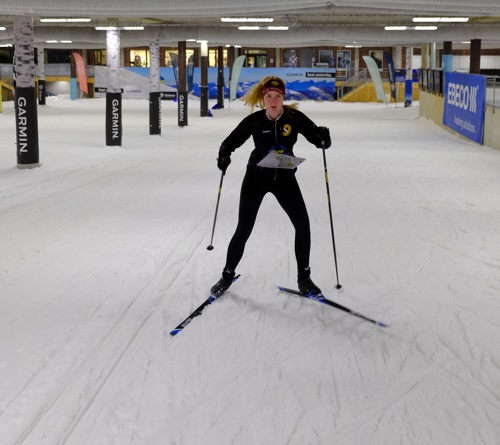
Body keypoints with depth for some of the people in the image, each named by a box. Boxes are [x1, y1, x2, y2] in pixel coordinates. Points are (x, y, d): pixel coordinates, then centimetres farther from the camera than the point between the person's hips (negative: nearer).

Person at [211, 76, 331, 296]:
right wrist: (224, 155, -25)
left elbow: (319, 140, -6)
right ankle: (228, 275, 19)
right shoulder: (254, 121, -13)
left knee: (302, 224, -8)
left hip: (284, 178, 1)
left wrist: (324, 138, -31)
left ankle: (303, 277, 7)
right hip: (256, 178, -1)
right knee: (243, 230, -1)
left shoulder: (295, 118, -11)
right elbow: (231, 141, -3)